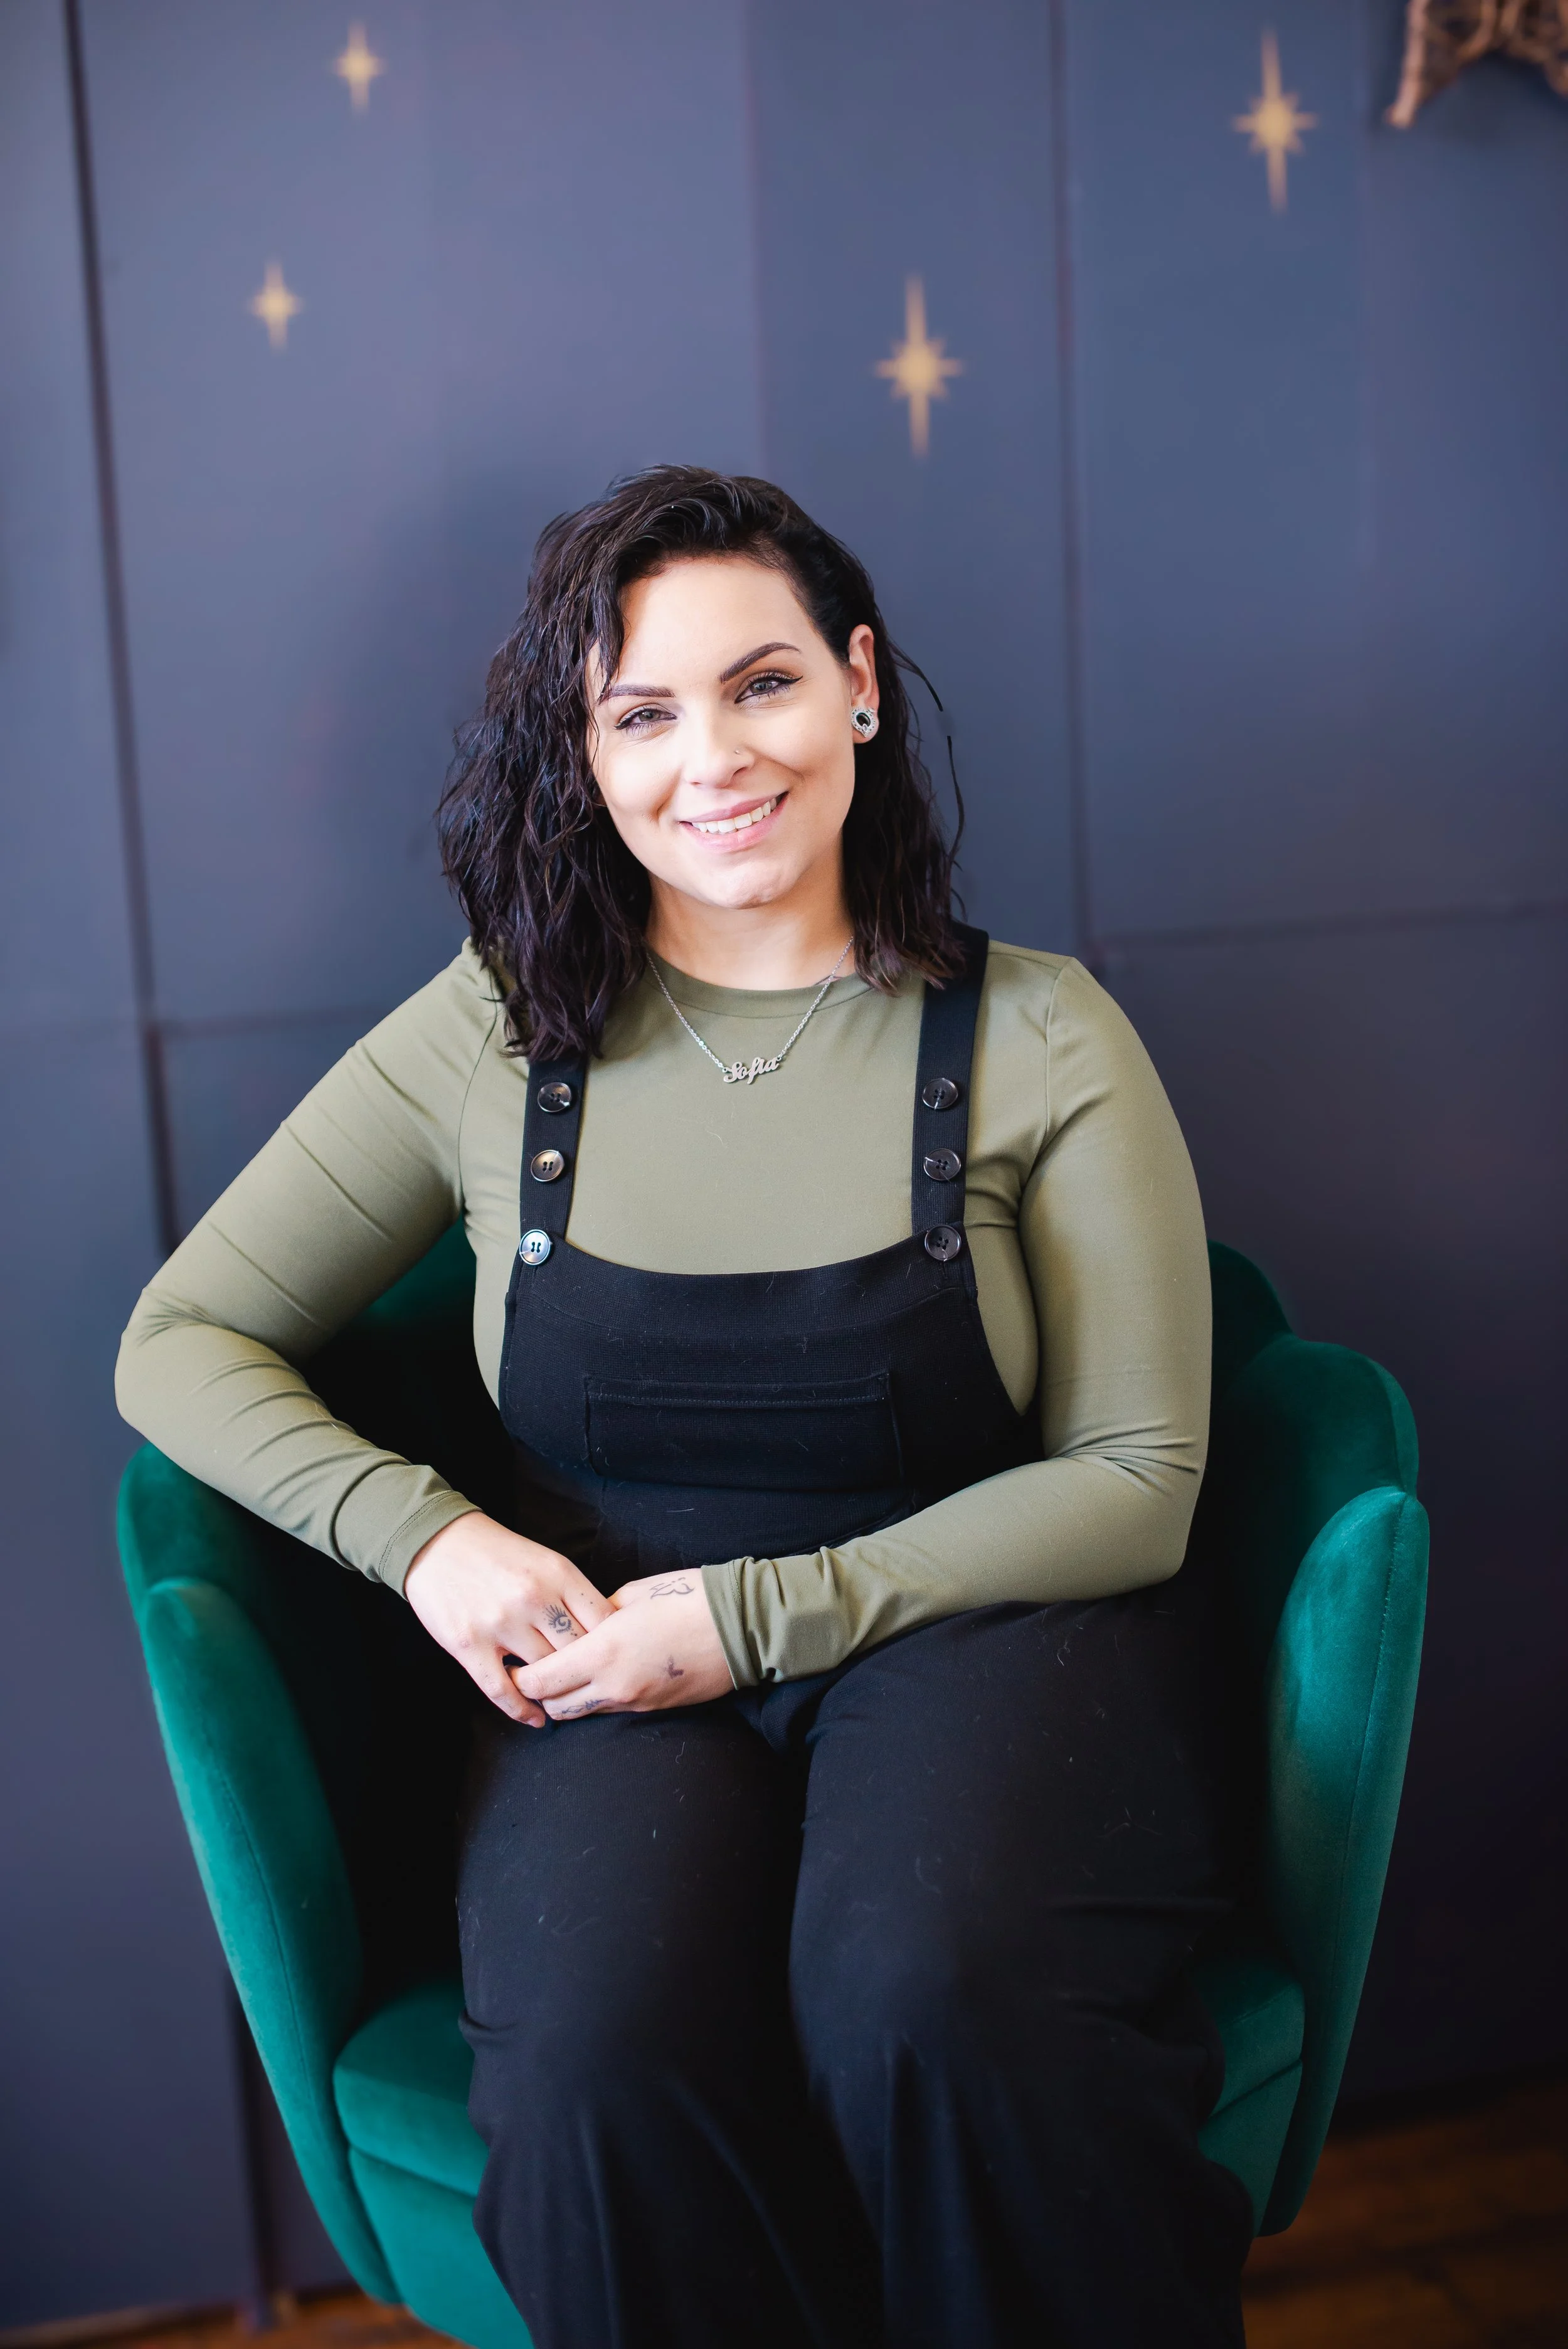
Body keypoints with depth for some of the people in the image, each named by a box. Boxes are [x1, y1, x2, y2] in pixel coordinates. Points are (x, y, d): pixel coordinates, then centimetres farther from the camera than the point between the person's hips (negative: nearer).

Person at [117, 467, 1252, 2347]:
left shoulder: (1038, 1039, -1)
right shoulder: (491, 1035, 3)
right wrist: (421, 1535, -10)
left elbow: (1135, 1475, -1)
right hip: (615, 1664, 1)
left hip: (979, 1623, 0)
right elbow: (180, 1344, 9)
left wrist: (759, 1613, -11)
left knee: (929, 1999, -33)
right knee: (597, 2058, -30)